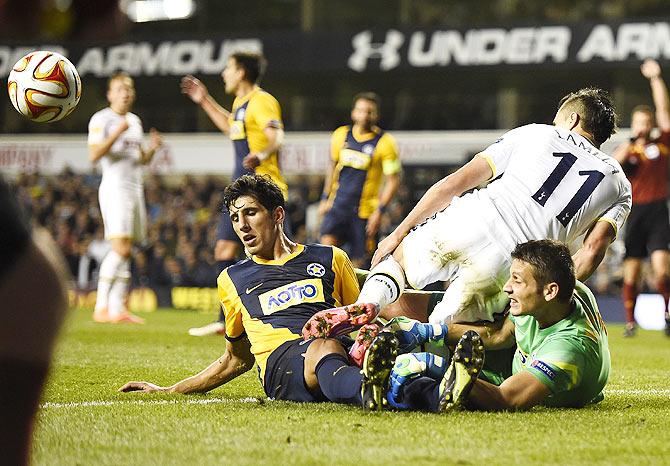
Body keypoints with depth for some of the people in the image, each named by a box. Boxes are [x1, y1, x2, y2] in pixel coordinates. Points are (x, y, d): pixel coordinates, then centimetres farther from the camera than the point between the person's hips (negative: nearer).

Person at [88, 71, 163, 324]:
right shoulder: (101, 119, -4)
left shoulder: (135, 121, 21)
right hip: (115, 187, -8)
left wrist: (153, 147, 6)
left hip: (135, 188, 8)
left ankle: (118, 308, 4)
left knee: (126, 251, 4)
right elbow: (94, 155, -15)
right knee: (121, 248, -18)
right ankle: (101, 307, -16)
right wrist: (117, 133, -22)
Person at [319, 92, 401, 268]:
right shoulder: (341, 135, 7)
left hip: (365, 212, -3)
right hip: (338, 205, 3)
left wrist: (379, 211, -13)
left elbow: (393, 181, -5)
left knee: (360, 261, 0)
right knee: (327, 245, -18)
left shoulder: (384, 143, -7)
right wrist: (325, 198, 15)